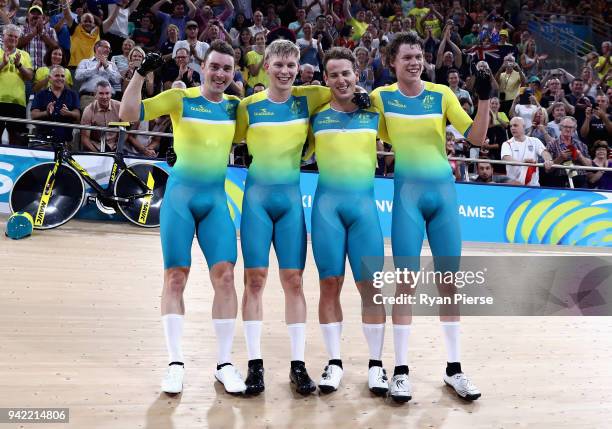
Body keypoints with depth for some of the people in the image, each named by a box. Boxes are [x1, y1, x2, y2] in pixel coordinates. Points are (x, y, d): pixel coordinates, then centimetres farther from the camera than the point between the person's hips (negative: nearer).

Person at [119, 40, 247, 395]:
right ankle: (176, 363, 10)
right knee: (175, 277, 0)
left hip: (217, 199, 3)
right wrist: (141, 73, -20)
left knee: (225, 276, -4)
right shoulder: (180, 98, -3)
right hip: (180, 195, -2)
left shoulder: (234, 105, 8)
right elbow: (129, 113, -10)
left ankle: (225, 363, 8)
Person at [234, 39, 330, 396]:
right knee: (255, 278, -2)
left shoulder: (309, 98, 2)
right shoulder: (249, 105, 0)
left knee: (294, 280, 2)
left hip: (291, 198, 1)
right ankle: (255, 363, 7)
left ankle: (298, 364, 10)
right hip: (257, 197, -1)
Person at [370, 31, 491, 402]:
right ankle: (401, 370, 7)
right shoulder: (381, 97, 0)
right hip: (407, 193, -2)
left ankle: (454, 368, 17)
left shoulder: (442, 94, 3)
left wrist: (484, 99, -12)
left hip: (444, 190, 2)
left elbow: (477, 138, 1)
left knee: (450, 280, 6)